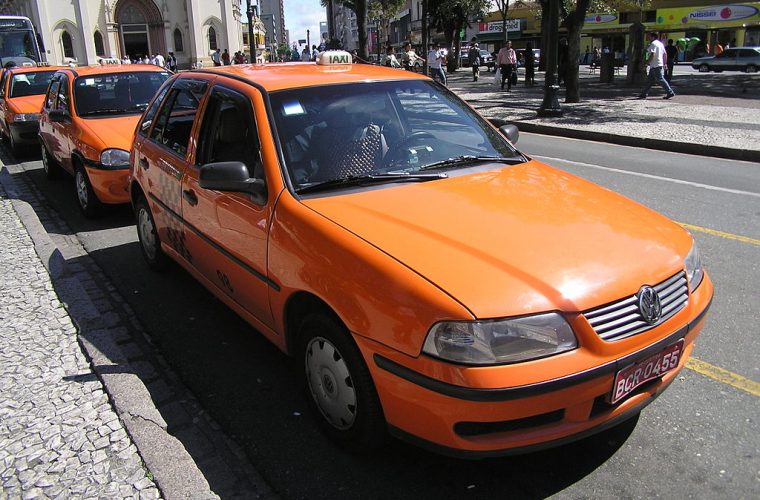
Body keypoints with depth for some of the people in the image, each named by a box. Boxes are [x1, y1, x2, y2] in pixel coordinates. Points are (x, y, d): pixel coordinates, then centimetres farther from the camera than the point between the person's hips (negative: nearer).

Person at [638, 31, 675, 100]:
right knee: (649, 80, 12)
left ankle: (670, 92, -11)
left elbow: (652, 54, -22)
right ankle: (644, 94, 15)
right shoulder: (660, 44, 19)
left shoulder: (653, 44, -11)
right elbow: (665, 54, 19)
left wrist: (647, 62, -13)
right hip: (659, 64, 10)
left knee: (660, 79, -10)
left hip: (655, 66, -10)